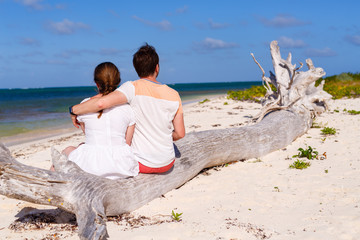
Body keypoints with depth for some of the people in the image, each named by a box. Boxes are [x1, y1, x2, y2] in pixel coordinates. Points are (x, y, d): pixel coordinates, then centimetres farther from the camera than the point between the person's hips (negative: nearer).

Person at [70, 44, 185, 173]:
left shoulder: (133, 88, -15)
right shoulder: (174, 95, -3)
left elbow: (101, 103, -31)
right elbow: (180, 133, 2)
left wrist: (73, 109, -13)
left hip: (142, 163, -4)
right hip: (167, 164, 5)